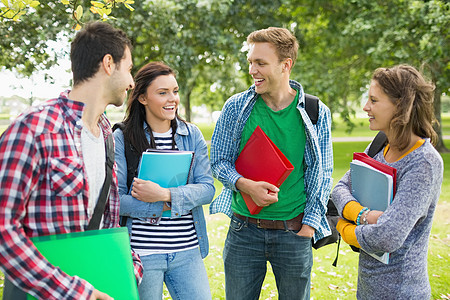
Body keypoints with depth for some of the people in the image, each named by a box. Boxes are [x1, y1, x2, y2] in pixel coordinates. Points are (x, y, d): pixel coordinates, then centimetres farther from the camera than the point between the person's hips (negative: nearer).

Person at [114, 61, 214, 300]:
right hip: (140, 253, -2)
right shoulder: (122, 139, -3)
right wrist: (166, 208, -13)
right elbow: (114, 200, -9)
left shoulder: (192, 135, 7)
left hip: (187, 252, 3)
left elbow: (207, 188, -2)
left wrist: (165, 195, -17)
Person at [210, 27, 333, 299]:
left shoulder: (317, 114, -1)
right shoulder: (236, 107, -1)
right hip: (244, 230, 1)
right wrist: (246, 185, -16)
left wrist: (309, 224, -3)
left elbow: (323, 175, 4)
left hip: (294, 233, 0)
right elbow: (218, 161, 4)